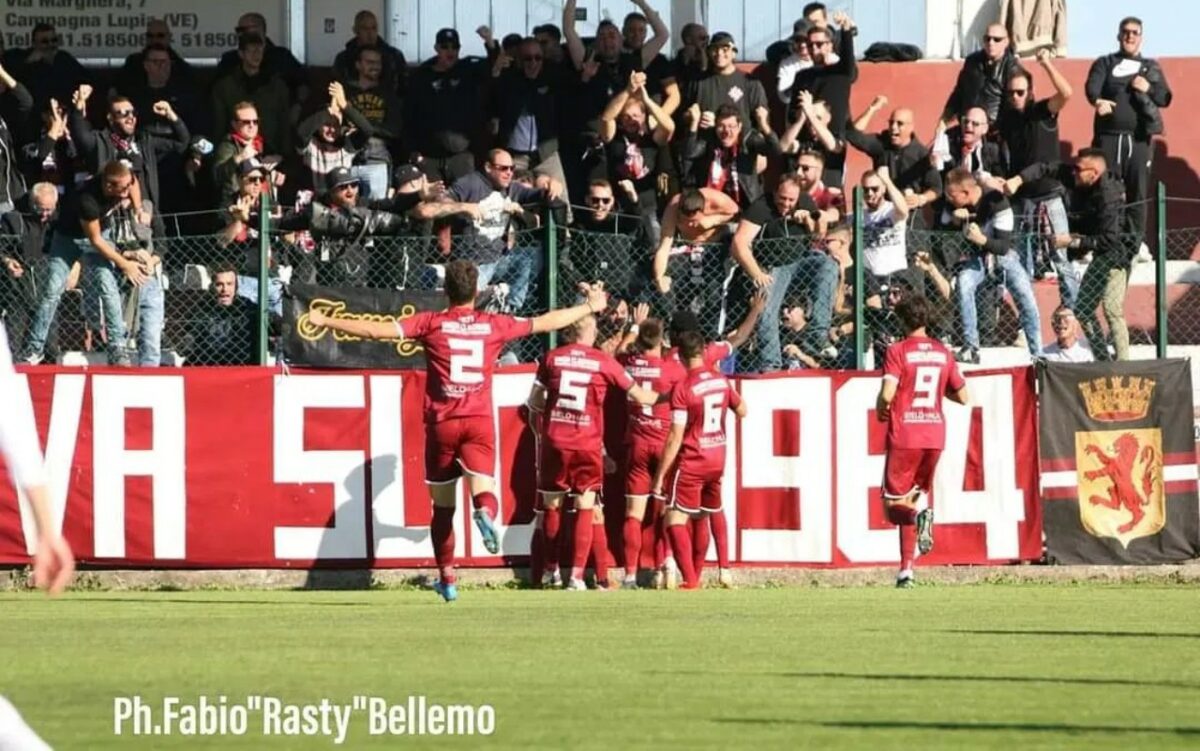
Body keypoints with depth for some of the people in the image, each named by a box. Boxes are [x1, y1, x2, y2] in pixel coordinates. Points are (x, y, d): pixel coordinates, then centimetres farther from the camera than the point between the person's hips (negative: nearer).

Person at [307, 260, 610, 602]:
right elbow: (546, 322, 17)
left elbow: (377, 330, -6)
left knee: (443, 507, 11)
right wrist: (590, 308, 32)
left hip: (441, 423, 0)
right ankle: (486, 513, -44)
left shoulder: (431, 323, 0)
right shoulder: (493, 325, 6)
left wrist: (325, 322, 1)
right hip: (480, 423, 0)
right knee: (483, 490, -8)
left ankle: (447, 578, 15)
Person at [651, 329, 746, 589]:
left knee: (676, 519, -5)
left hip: (691, 462, -7)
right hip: (717, 461, 7)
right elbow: (742, 410, 18)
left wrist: (660, 475, -14)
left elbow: (675, 437, -18)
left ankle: (690, 579, -17)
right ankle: (696, 575, 27)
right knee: (700, 519, 19)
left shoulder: (683, 389, -17)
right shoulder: (722, 381, 1)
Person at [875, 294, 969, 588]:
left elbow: (887, 393, -18)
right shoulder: (943, 353, 7)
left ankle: (918, 510, -27)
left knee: (896, 498, 5)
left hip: (904, 434, -4)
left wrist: (880, 409, 3)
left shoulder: (898, 351, -7)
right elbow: (963, 396, 10)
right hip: (935, 433, 4)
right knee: (919, 489, 20)